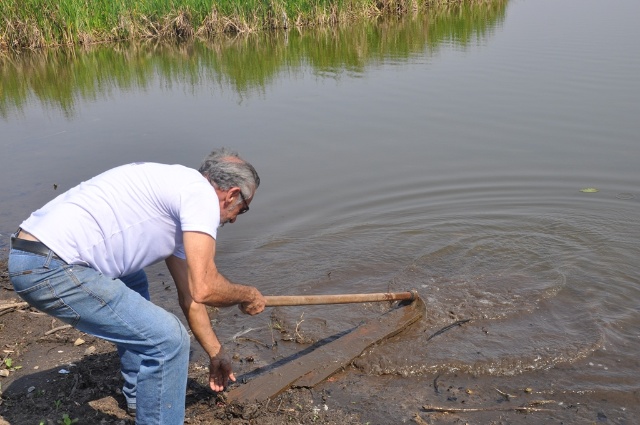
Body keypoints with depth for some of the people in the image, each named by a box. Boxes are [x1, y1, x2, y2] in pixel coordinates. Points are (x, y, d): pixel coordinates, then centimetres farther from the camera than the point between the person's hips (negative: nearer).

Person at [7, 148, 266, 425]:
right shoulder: (202, 193, -8)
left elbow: (188, 294, 26)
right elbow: (203, 289, -17)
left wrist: (215, 353, 33)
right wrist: (247, 295, 5)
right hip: (50, 269, -11)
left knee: (133, 284, 34)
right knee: (168, 340, -9)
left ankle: (138, 395, 44)